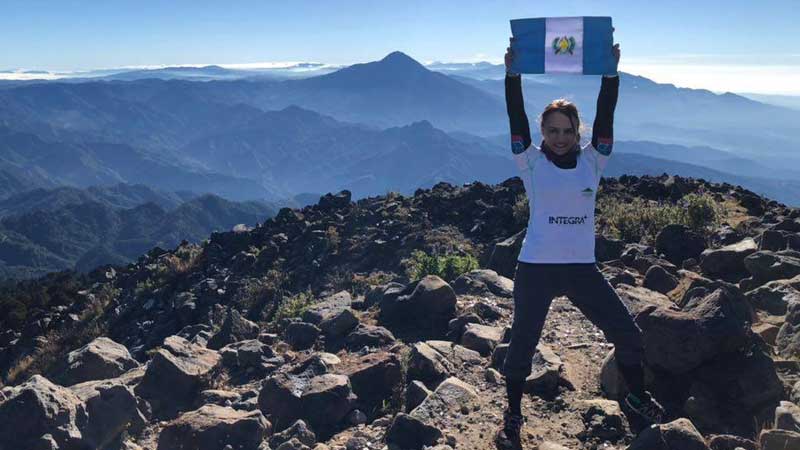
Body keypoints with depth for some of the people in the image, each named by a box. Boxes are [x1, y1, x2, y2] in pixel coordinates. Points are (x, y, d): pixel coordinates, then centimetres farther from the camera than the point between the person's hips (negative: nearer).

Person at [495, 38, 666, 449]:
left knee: (628, 335, 8)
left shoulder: (591, 160, 3)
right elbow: (516, 118, -14)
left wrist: (610, 73, -14)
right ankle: (512, 416, 25)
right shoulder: (531, 163, -3)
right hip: (536, 268, -2)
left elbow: (605, 116, -6)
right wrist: (513, 74, -22)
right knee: (522, 345, 3)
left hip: (582, 268, 3)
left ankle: (637, 396, 37)